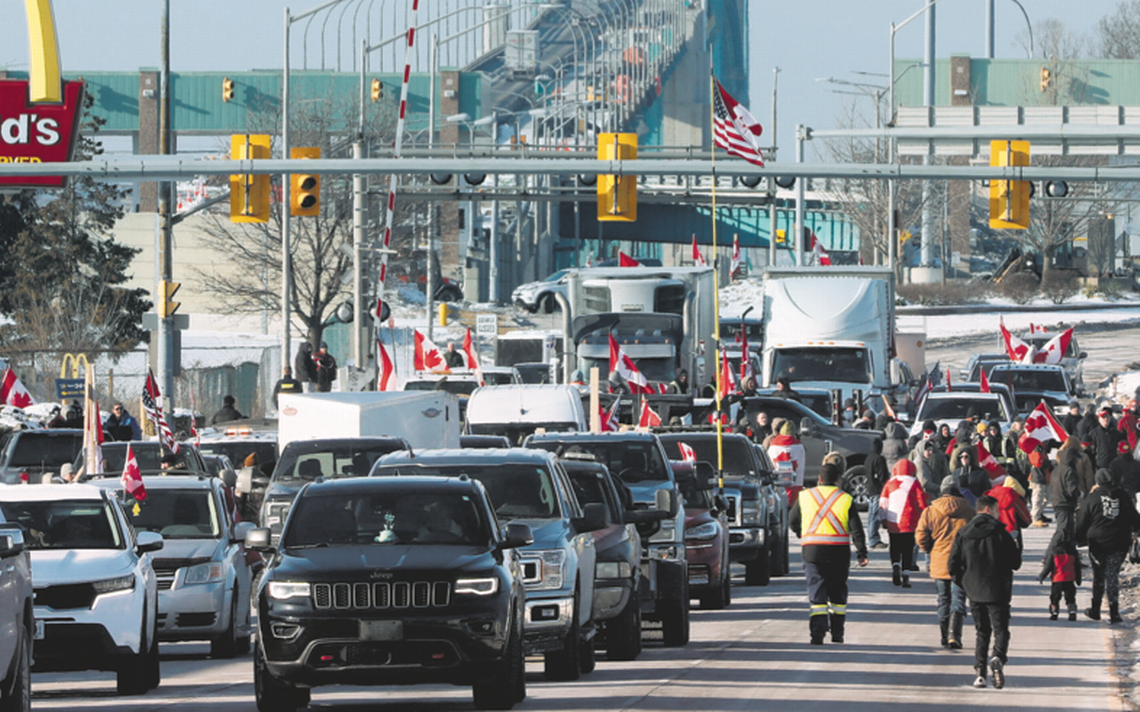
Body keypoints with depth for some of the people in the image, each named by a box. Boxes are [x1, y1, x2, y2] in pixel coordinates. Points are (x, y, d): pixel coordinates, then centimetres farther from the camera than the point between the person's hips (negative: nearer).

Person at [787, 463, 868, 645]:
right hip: (839, 552, 0)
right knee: (838, 592, 14)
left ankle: (817, 633, -15)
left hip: (812, 550, 0)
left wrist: (802, 535, 34)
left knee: (817, 591, -1)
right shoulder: (846, 499, 1)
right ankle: (837, 633, 18)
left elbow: (792, 521, 16)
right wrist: (862, 553, 0)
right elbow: (856, 529, -3)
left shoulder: (805, 496, 5)